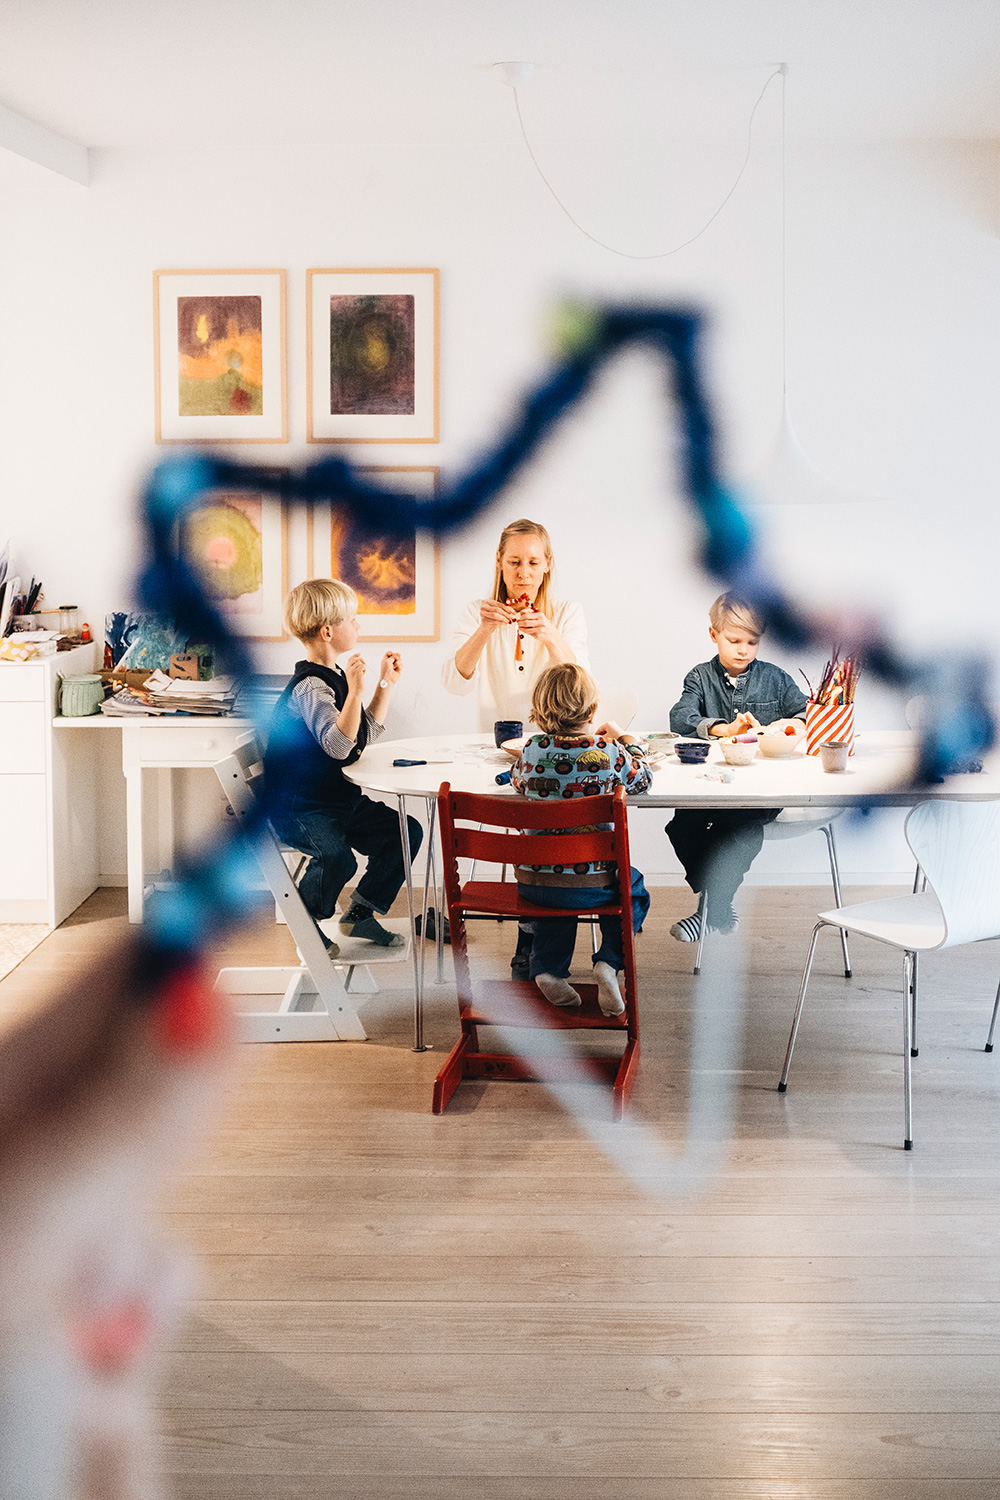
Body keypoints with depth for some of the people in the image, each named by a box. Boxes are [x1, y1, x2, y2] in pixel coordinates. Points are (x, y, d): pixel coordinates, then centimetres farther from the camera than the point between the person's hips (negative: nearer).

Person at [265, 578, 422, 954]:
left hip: (338, 798, 10)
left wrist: (386, 684, 20)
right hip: (299, 807, -10)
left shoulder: (335, 678, 13)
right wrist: (355, 692, -43)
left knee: (405, 831, 1)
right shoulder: (310, 688, -20)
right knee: (337, 857, -33)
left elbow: (366, 734, 23)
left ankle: (360, 914, 13)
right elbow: (338, 746, -34)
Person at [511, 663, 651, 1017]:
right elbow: (642, 780, 8)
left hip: (531, 880, 3)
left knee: (552, 893, 37)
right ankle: (609, 962, 6)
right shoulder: (609, 752, -12)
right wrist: (627, 740, 23)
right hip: (591, 882, -3)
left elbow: (517, 779, 16)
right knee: (633, 891, 28)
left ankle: (548, 967, 18)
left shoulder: (533, 748, -6)